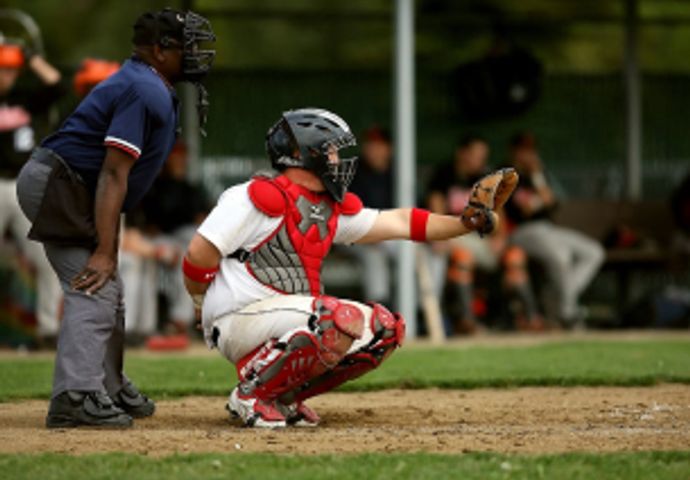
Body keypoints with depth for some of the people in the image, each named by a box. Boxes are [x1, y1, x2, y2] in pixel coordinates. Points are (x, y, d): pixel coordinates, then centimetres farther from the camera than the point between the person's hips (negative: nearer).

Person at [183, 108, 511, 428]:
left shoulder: (332, 210, 14)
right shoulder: (257, 198, -13)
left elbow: (398, 224, 14)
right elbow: (198, 256, -14)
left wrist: (466, 222, 6)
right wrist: (203, 308, -1)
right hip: (237, 323, -9)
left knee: (386, 329, 2)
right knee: (343, 321, -30)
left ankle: (284, 396, 5)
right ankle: (252, 393, -16)